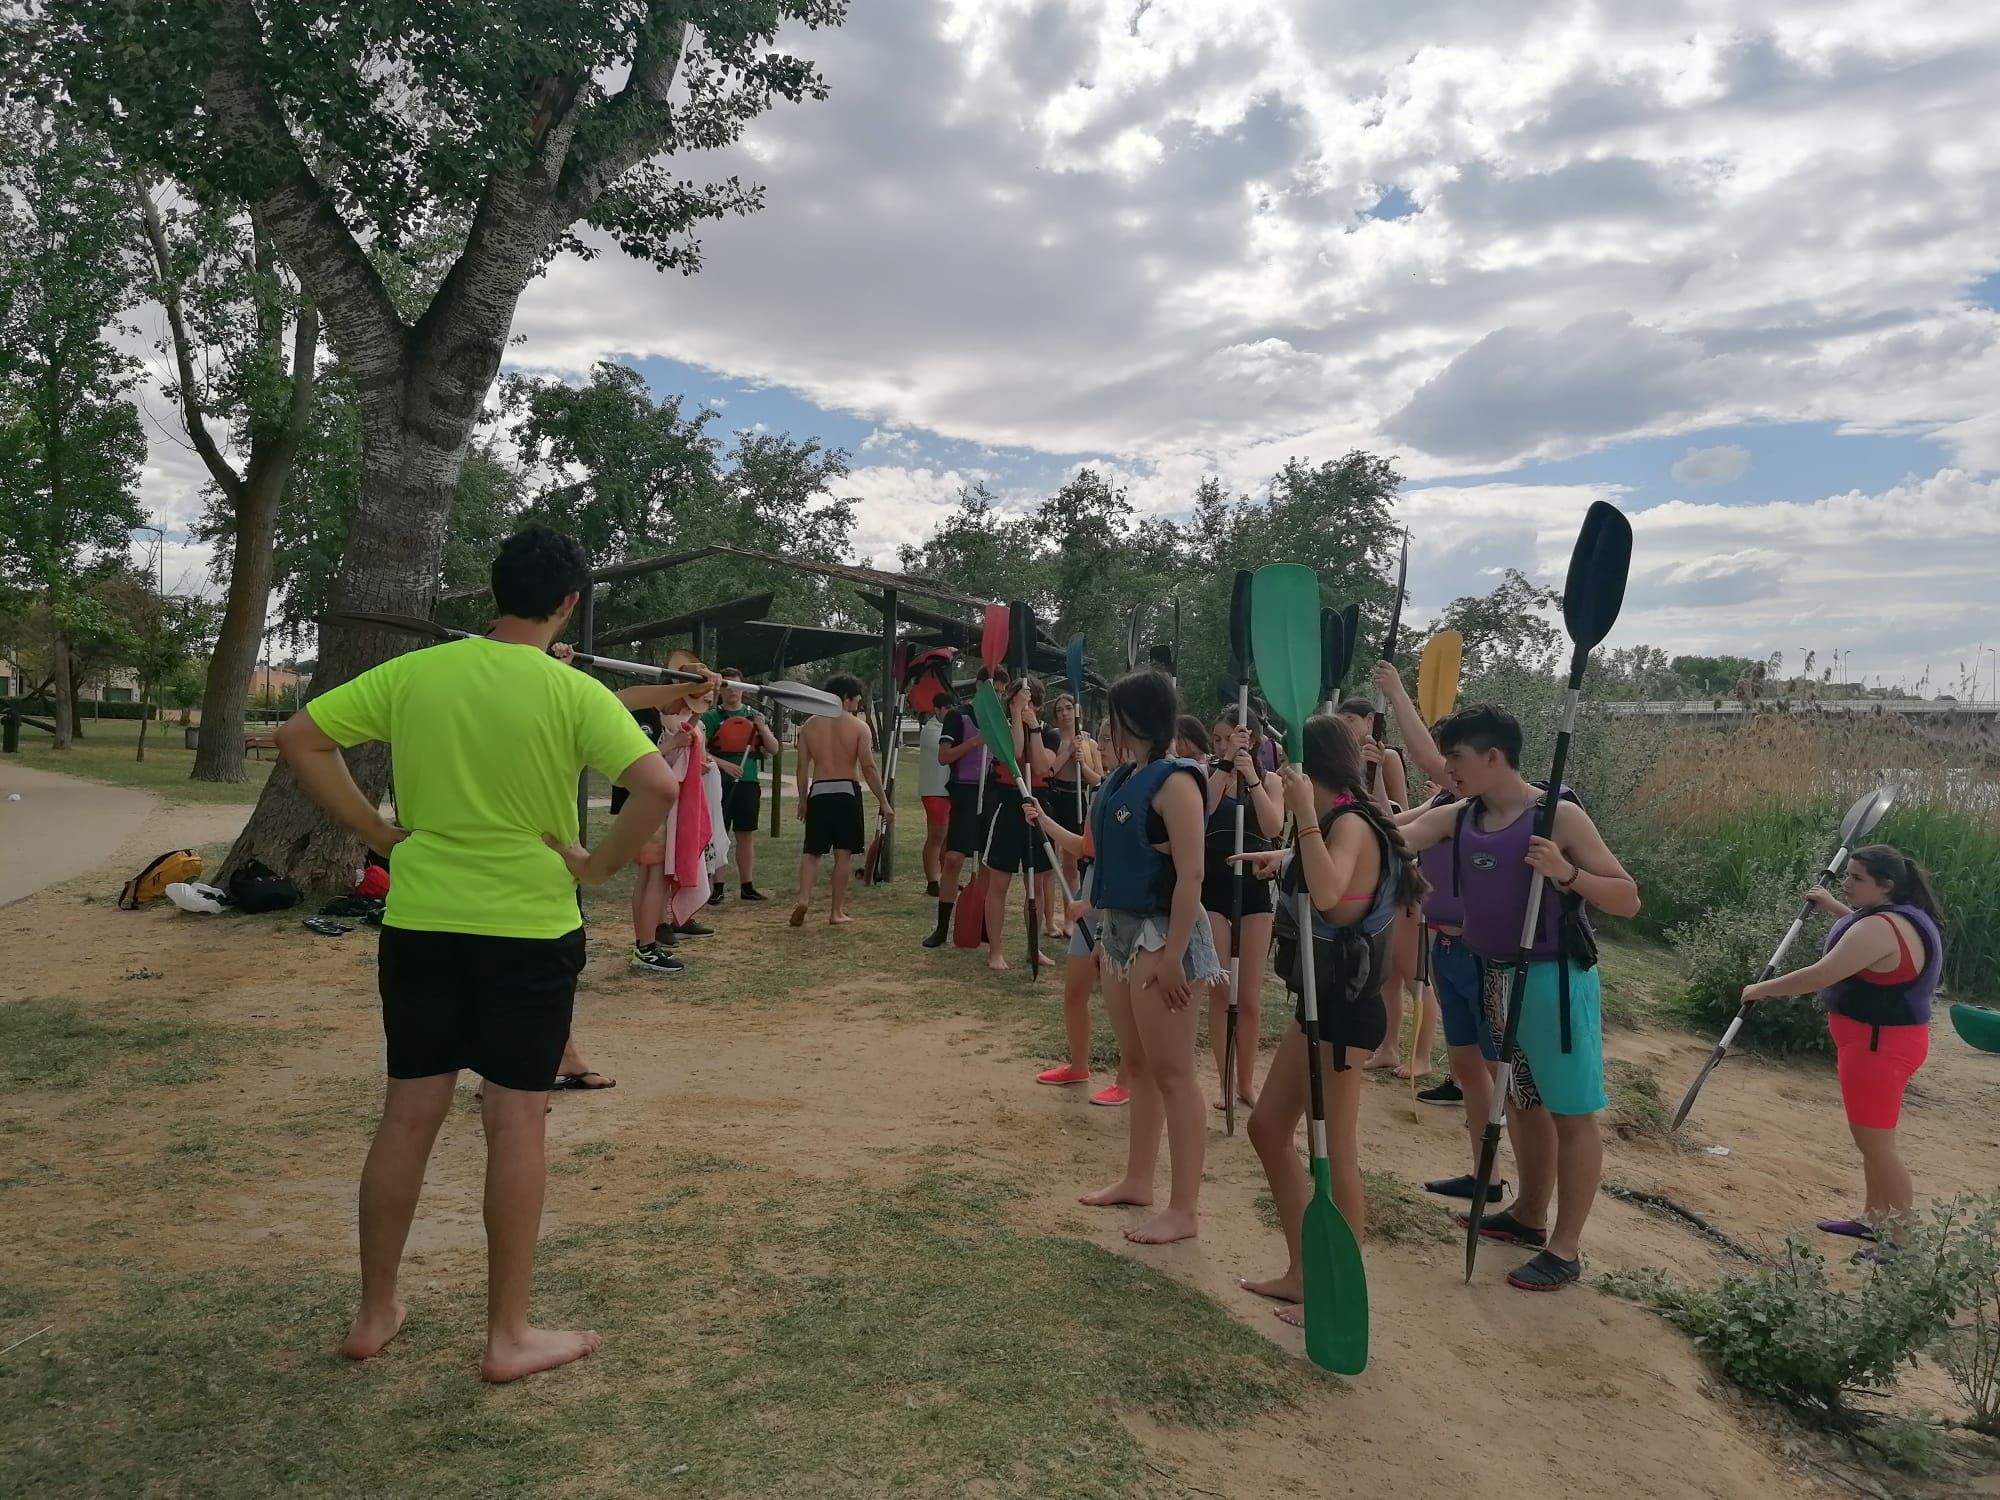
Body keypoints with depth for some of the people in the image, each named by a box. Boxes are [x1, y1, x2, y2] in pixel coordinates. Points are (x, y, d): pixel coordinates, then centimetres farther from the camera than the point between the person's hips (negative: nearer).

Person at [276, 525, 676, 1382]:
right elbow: (658, 785, -21)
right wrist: (601, 866, -8)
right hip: (530, 929, -4)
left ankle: (375, 1313, 28)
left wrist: (378, 834, 5)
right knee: (517, 1120, 5)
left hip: (420, 922, 4)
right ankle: (509, 1335, 15)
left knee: (409, 1113, 15)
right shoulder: (573, 693, -11)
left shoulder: (413, 673, 0)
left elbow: (299, 740, 4)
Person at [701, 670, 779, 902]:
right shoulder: (711, 716, 0)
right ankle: (717, 886, 2)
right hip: (721, 784, -4)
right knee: (718, 835, -2)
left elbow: (774, 750, 9)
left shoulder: (754, 716, 12)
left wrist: (763, 728, -8)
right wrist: (724, 765, -20)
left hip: (748, 783, 4)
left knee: (746, 835, 8)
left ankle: (747, 886, 13)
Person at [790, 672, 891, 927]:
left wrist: (802, 799, 17)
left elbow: (802, 767, 7)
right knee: (843, 853, 5)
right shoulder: (859, 726, -3)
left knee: (812, 851, 12)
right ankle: (837, 912, 8)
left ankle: (803, 900, -8)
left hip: (818, 792, 3)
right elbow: (868, 768, -8)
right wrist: (883, 802, -4)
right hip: (847, 792, -2)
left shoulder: (810, 725, 6)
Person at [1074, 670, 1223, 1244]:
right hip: (1120, 930, 9)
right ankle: (1137, 1180, 30)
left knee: (1171, 1072, -2)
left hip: (1160, 934, -9)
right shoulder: (1123, 776, 10)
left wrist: (1172, 956, -23)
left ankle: (1184, 1209, 7)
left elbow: (1190, 875, -21)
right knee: (1136, 1065, 17)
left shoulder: (1173, 781, -17)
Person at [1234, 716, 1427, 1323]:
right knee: (1267, 1127, 15)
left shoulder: (1351, 823, -18)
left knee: (1333, 1151, 0)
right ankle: (1302, 1271, 26)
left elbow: (1328, 893, -40)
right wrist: (1286, 860, 30)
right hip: (1321, 1005, 10)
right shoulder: (1336, 823, 10)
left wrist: (1306, 816, -36)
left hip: (1344, 1010, -10)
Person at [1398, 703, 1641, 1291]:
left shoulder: (1559, 816, -14)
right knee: (1522, 1100, 20)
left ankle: (1565, 1247, 14)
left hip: (1553, 978, -7)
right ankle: (1529, 1214, 37)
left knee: (1572, 1113, 4)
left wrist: (1565, 872, -28)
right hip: (1498, 976, 7)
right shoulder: (1456, 818, 3)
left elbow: (1628, 900, -12)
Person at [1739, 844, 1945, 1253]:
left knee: (1876, 1143, -5)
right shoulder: (1903, 916, 8)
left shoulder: (1880, 929, -25)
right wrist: (1832, 907, 30)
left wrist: (1763, 989, -16)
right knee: (1873, 1138, 20)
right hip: (1883, 1040, 11)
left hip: (1877, 1045, -11)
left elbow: (1819, 976, -27)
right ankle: (1873, 1221, 32)